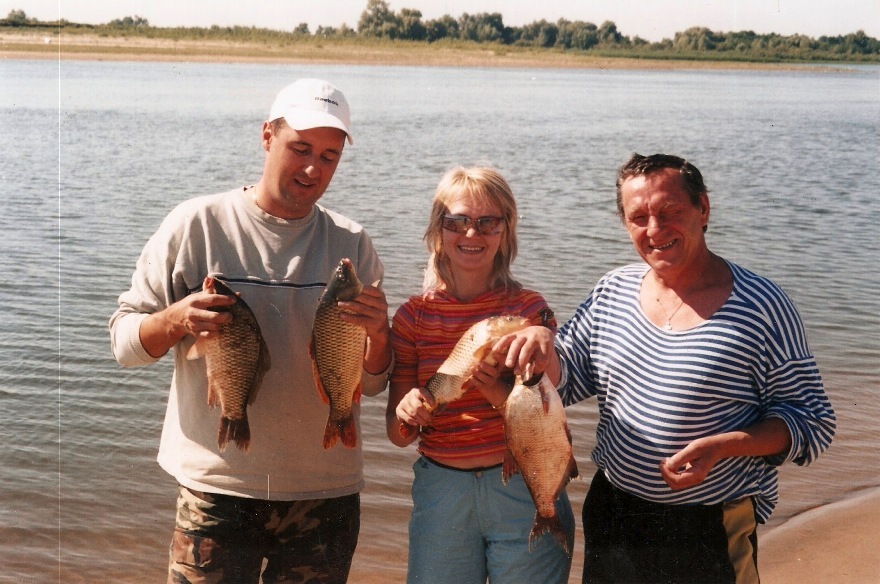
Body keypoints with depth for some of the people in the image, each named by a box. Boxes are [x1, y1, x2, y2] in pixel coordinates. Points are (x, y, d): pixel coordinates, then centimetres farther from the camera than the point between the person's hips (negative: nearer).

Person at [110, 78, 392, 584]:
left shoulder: (352, 244, 4)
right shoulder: (197, 224, -3)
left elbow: (371, 384, 4)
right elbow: (124, 341, -2)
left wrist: (379, 333, -17)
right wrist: (175, 320, -22)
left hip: (326, 495, 3)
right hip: (218, 488, -2)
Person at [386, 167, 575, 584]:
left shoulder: (529, 310, -5)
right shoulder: (413, 316, -1)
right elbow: (398, 436, 1)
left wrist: (497, 391, -26)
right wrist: (405, 414, -21)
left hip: (526, 490, -1)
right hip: (440, 491, 2)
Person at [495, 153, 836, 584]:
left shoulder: (762, 306, -13)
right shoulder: (612, 291, 1)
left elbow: (812, 422, -9)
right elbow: (564, 381, 5)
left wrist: (722, 446, -24)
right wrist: (542, 349, -18)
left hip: (711, 532, -4)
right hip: (611, 518, 4)